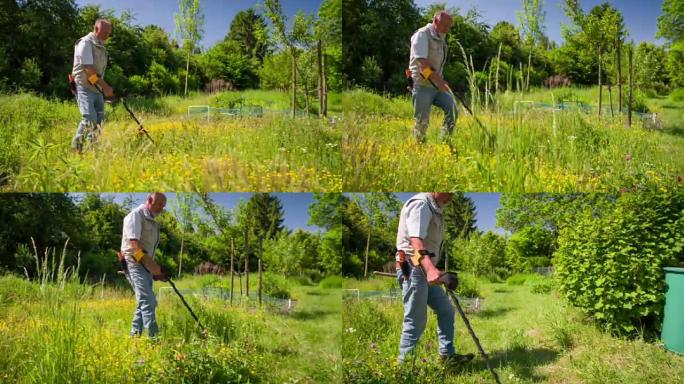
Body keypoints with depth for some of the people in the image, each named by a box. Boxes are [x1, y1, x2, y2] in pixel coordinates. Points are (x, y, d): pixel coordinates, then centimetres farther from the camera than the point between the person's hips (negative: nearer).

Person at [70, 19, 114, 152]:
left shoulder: (100, 46, 16)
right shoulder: (86, 43, -10)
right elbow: (89, 68, -19)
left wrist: (103, 87, 10)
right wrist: (105, 86, -24)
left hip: (97, 89, 8)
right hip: (85, 88, -8)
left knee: (99, 120, 3)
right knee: (89, 119, -17)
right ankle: (76, 147, -6)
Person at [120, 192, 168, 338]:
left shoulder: (152, 221, 19)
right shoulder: (136, 215, -8)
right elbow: (134, 243, -18)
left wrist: (156, 270, 13)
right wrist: (150, 263, -24)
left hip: (146, 265, 9)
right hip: (134, 262, -9)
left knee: (143, 302, 10)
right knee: (148, 301, -15)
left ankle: (135, 334, 17)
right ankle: (153, 336, -18)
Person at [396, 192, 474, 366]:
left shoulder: (435, 208, 16)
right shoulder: (420, 204, -16)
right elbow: (416, 241, -32)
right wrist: (430, 269, -46)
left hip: (426, 270, 10)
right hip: (413, 268, -10)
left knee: (446, 311, 14)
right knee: (416, 322, -6)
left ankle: (447, 355, 23)